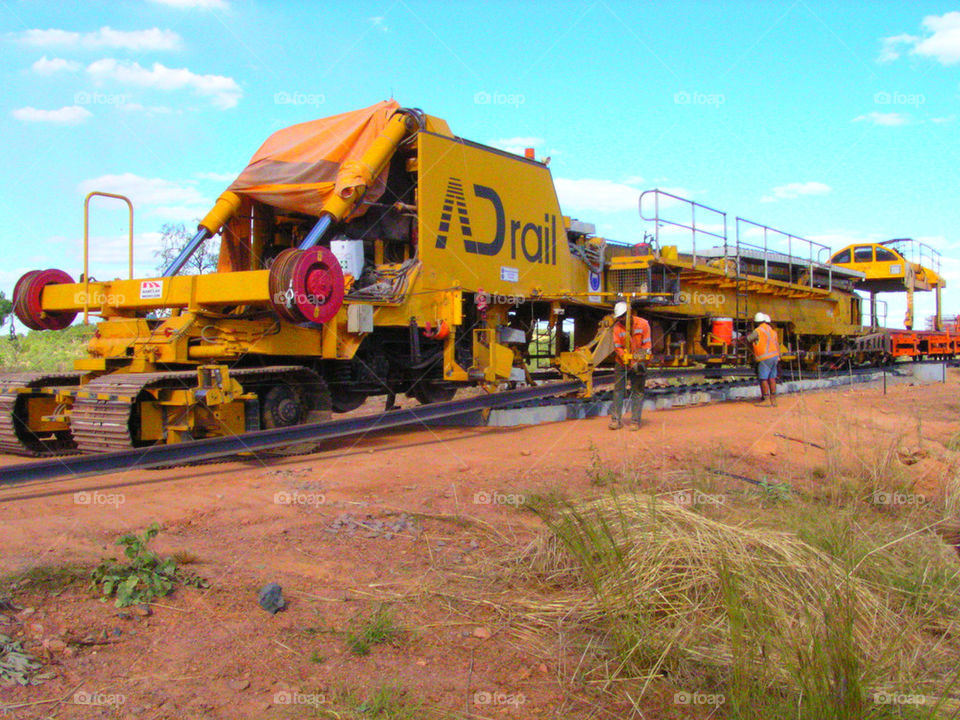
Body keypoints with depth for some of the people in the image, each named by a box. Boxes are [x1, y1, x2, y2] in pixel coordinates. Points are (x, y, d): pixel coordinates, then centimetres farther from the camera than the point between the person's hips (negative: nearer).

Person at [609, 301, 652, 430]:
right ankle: (616, 419, 4)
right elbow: (618, 348, -10)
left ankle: (635, 421, 6)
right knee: (618, 390, 0)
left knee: (637, 392, 1)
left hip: (639, 364, -1)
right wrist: (631, 363, -19)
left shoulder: (643, 324, -9)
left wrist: (640, 361, -16)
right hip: (622, 364, 1)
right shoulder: (617, 327, -8)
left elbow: (647, 345, -4)